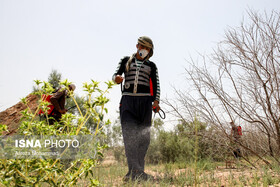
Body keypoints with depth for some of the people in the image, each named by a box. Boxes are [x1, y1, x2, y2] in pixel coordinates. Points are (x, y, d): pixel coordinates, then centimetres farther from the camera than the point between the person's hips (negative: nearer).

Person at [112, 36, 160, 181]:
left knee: (143, 136, -6)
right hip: (127, 100, -1)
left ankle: (134, 173, -2)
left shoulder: (151, 66, 17)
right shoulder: (126, 61, 17)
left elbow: (156, 84, 10)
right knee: (129, 133, -14)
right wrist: (116, 78, -18)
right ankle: (136, 171, -18)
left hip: (144, 100, 1)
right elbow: (115, 74, 8)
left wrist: (156, 101, -5)